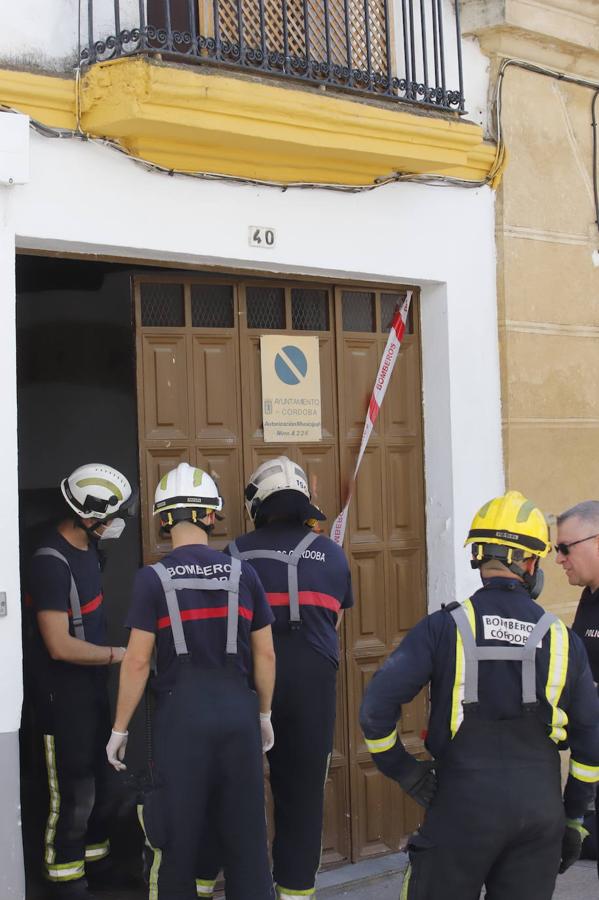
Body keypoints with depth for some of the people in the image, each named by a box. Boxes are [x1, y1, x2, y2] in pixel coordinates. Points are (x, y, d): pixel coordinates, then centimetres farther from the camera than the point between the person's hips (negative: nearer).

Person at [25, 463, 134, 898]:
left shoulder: (86, 548, 4)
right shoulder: (51, 565, -25)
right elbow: (60, 646, -26)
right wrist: (118, 654, -17)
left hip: (92, 686, 9)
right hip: (63, 694, -9)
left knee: (101, 784, 20)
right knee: (73, 794, 0)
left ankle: (96, 862, 36)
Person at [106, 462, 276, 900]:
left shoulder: (153, 579, -6)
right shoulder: (242, 573, 2)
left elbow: (138, 661, -7)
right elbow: (265, 654, 5)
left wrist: (120, 729, 2)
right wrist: (264, 713, 18)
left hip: (182, 713, -2)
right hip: (238, 709, 2)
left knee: (180, 834, 9)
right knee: (246, 833, 12)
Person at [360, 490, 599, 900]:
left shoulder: (445, 627, -7)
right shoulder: (562, 639, 2)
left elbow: (376, 708, -14)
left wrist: (404, 770, 0)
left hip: (463, 807, -2)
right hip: (541, 812, 3)